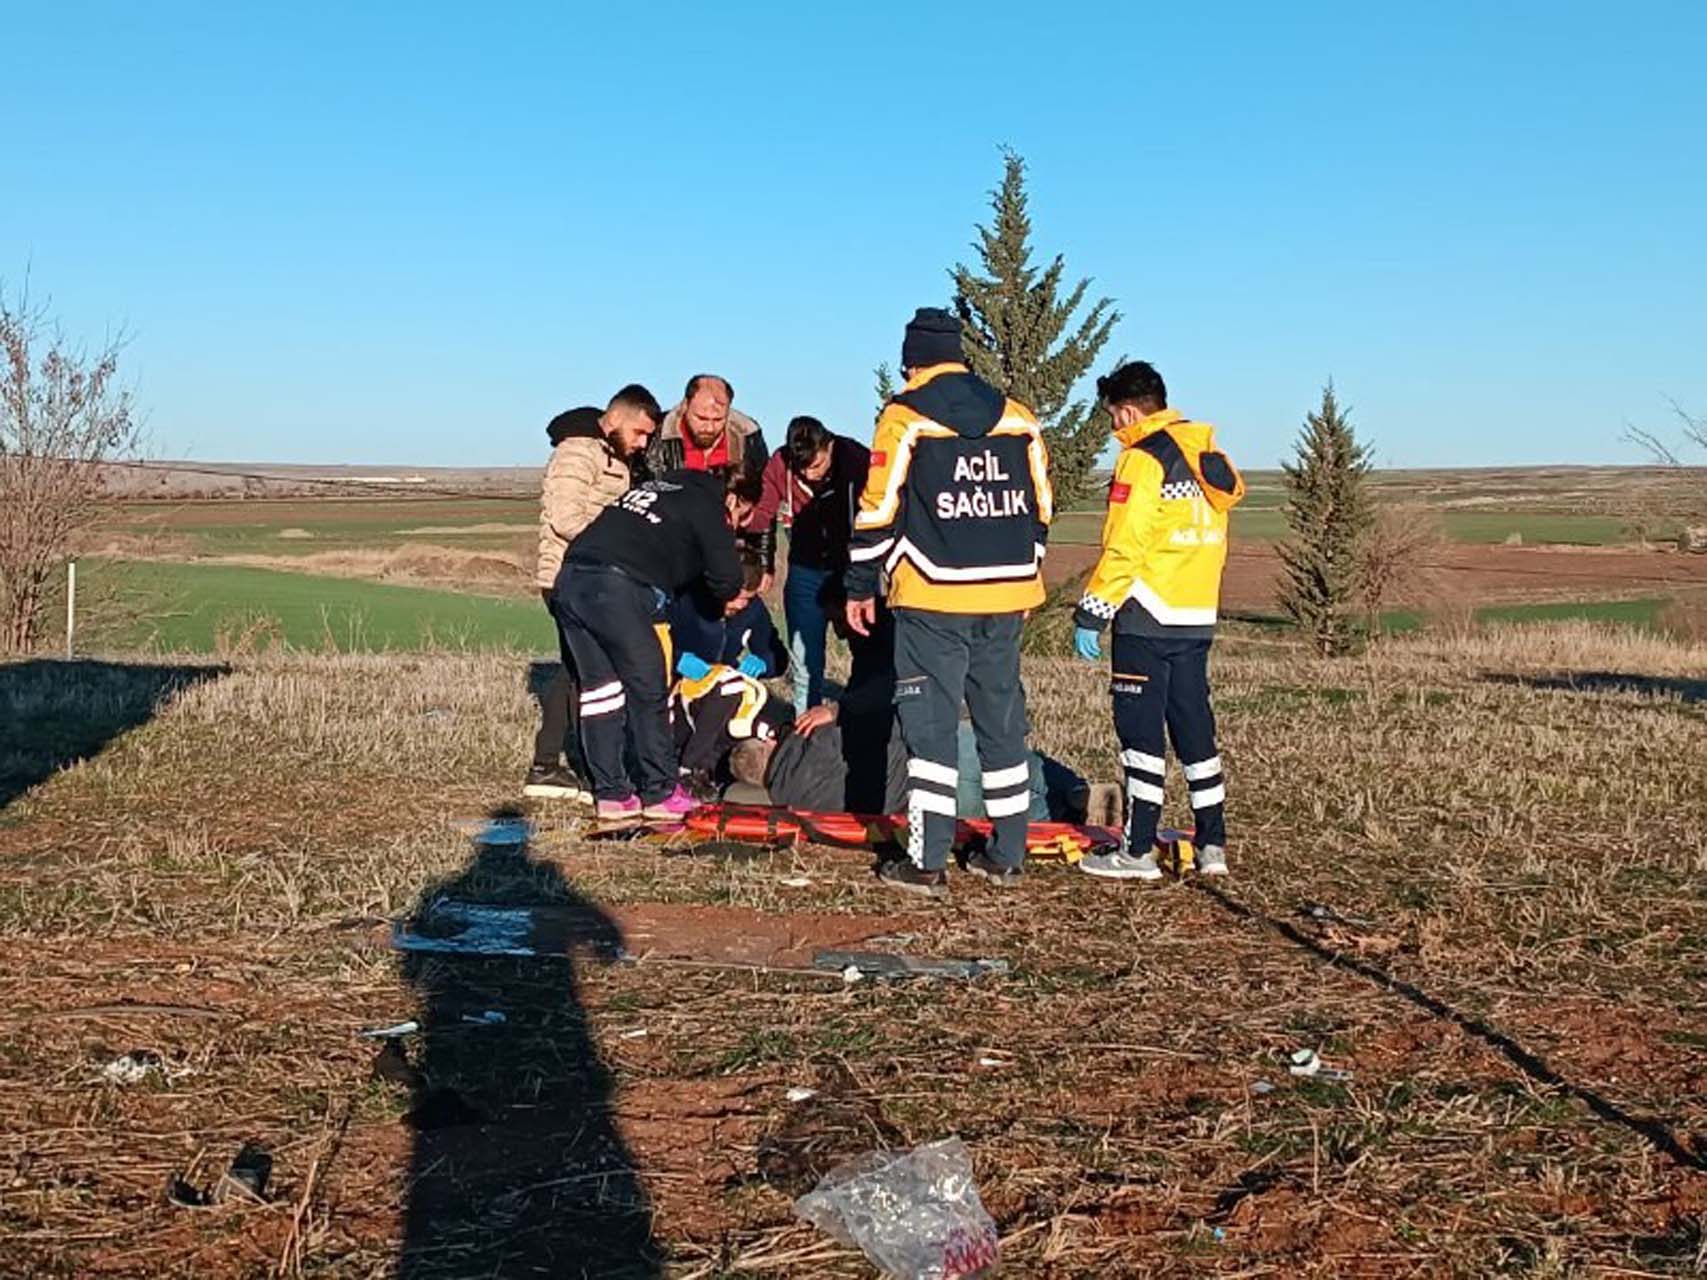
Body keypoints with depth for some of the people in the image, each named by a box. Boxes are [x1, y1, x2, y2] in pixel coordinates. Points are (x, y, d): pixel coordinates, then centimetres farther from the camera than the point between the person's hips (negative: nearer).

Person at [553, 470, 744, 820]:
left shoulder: (660, 485, 28)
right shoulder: (705, 506, 6)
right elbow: (726, 578, 4)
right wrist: (726, 594, 26)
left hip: (570, 578, 8)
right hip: (617, 588, -8)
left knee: (599, 686, 13)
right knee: (649, 688, 3)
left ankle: (611, 794, 17)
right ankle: (660, 793, 9)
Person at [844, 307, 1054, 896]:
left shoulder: (904, 417, -4)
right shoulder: (1018, 417, 10)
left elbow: (878, 510, -6)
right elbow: (1040, 509, 14)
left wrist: (860, 587, 3)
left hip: (933, 601, -5)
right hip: (1006, 596, 5)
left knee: (931, 722, 0)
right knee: (1002, 720, 12)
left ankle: (927, 863, 0)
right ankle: (1007, 856, 19)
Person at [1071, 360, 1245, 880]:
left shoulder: (1143, 459, -11)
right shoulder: (1208, 456, 14)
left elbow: (1122, 548, -17)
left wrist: (1092, 614, -14)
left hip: (1148, 620, -8)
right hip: (1198, 618, 8)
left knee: (1141, 731, -2)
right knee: (1194, 726, 12)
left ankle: (1138, 851, 1)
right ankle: (1213, 845, 15)